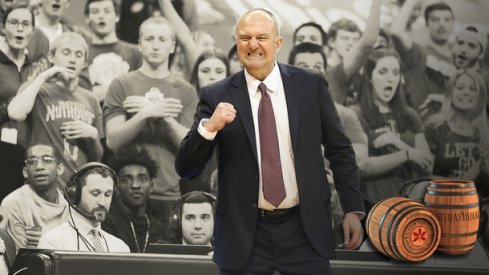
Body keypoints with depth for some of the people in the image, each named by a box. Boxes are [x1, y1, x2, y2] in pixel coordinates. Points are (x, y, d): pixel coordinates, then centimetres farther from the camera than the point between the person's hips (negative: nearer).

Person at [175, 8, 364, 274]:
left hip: (305, 229, 1)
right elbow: (186, 168, -4)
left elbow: (339, 151, 8)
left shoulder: (311, 85, 1)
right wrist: (209, 127, -21)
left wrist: (353, 210, 3)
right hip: (244, 233, -1)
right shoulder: (216, 96, -2)